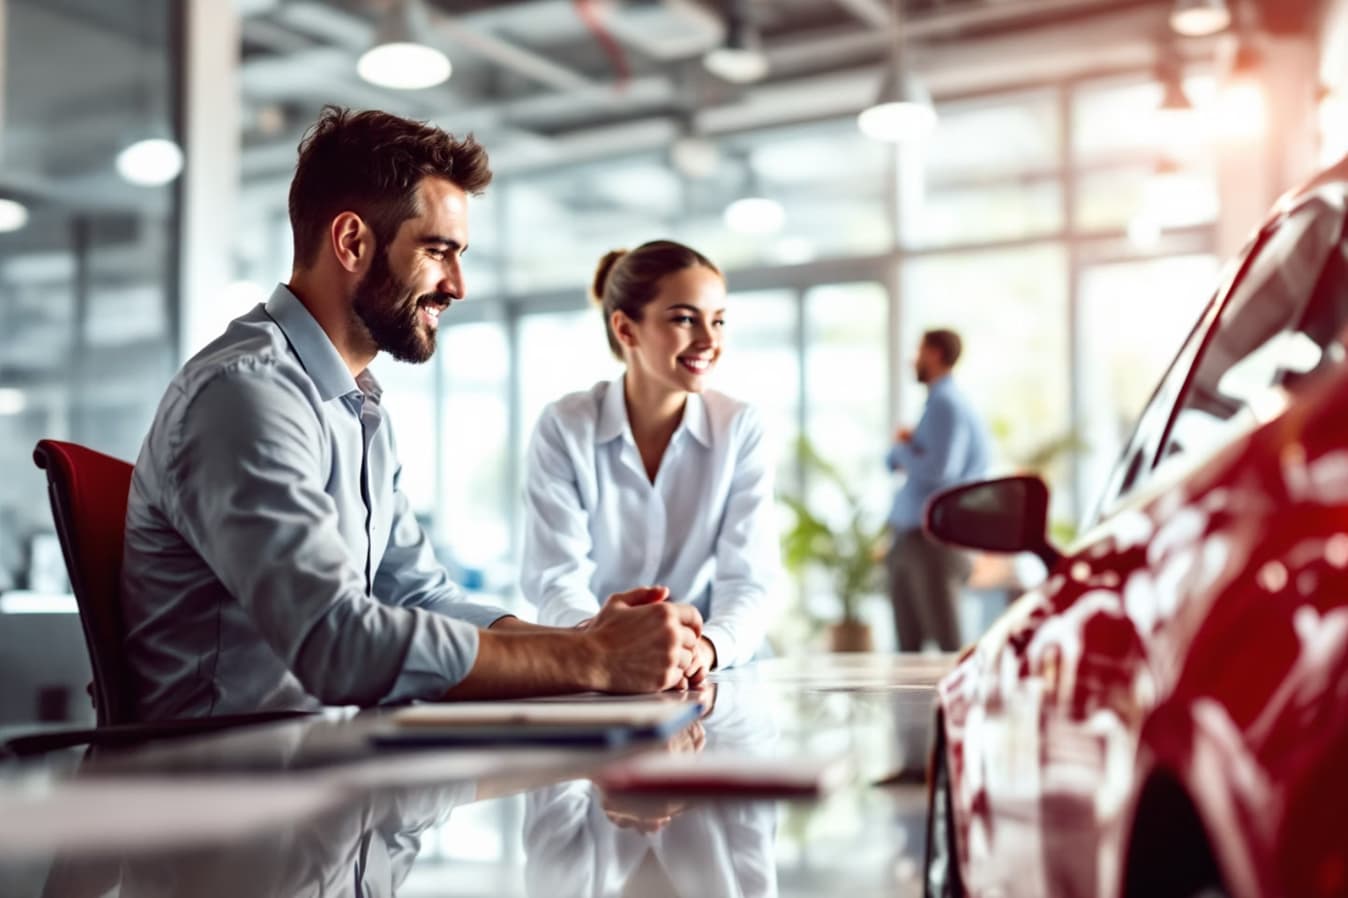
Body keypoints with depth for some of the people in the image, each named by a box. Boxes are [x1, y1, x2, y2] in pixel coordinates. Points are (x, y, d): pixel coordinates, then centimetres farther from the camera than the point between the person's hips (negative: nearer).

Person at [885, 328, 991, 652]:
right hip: (906, 539, 10)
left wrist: (903, 449, -3)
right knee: (907, 646, 10)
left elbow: (939, 470, -21)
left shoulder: (947, 404, -10)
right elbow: (894, 464, 21)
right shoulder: (936, 403, 19)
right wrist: (906, 451, -2)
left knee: (949, 646, -10)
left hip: (934, 538, -10)